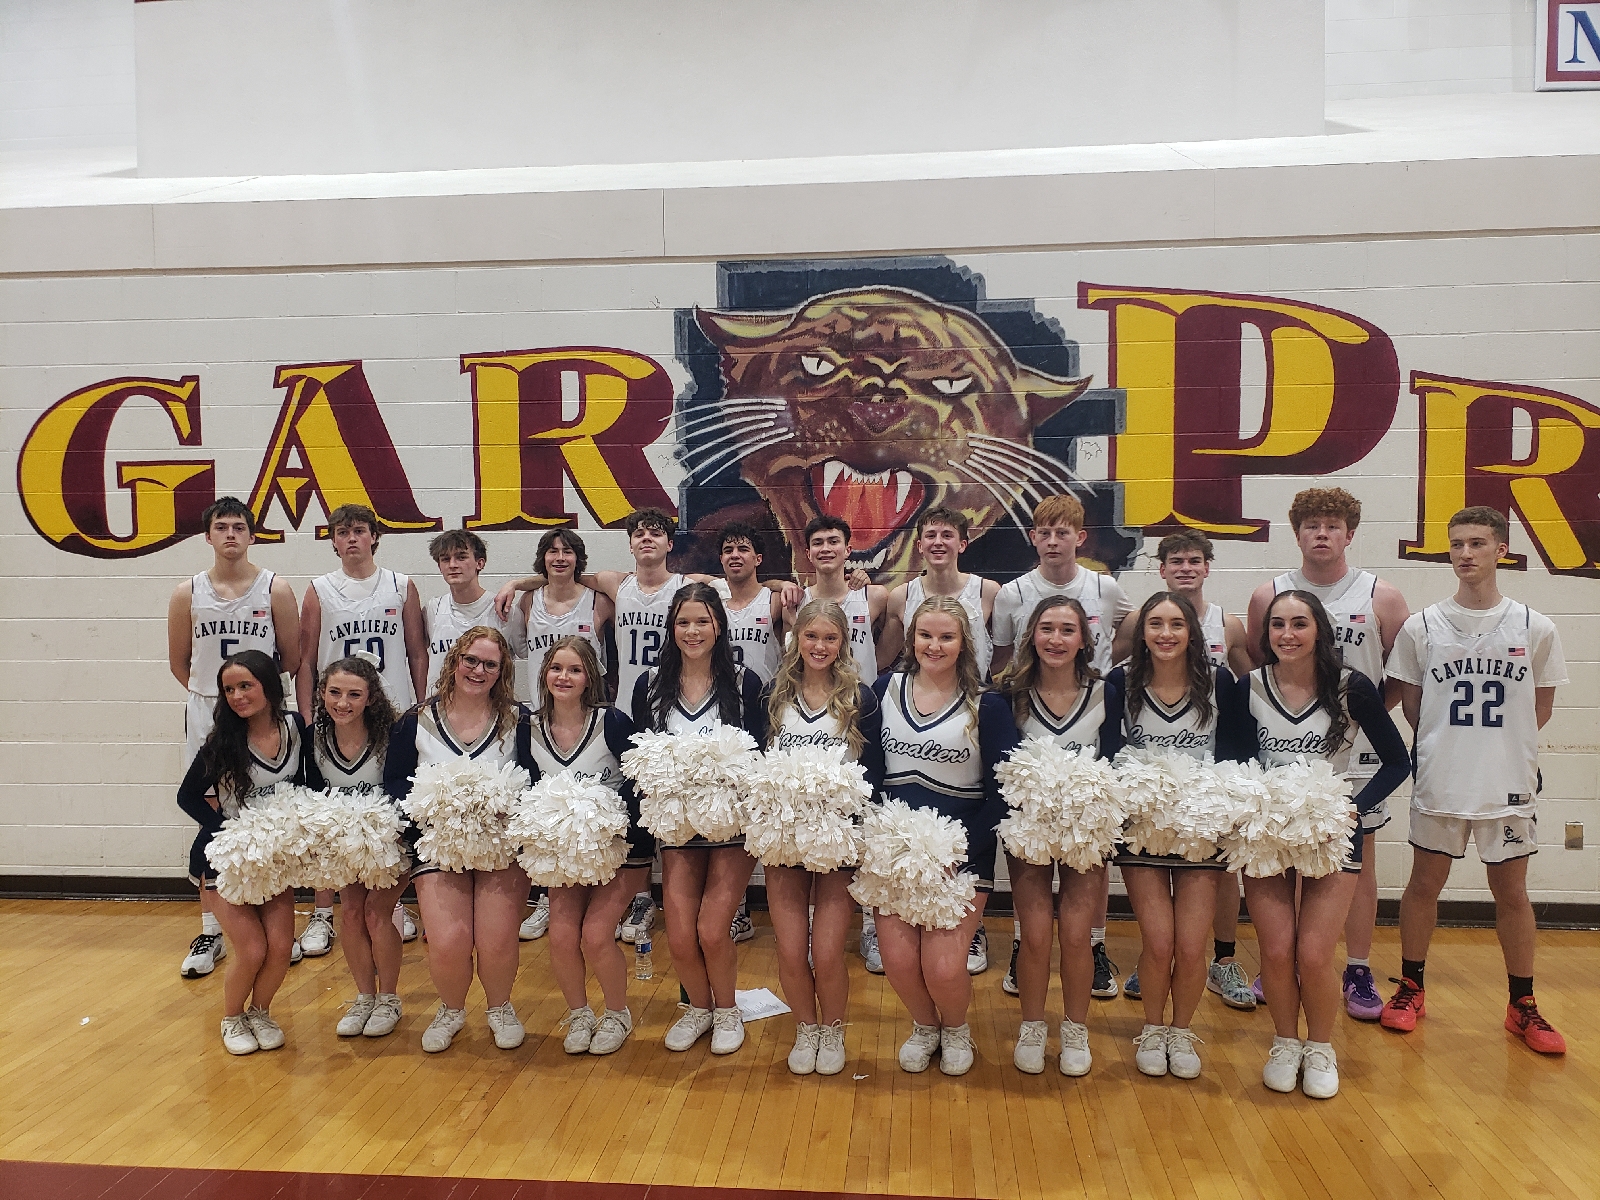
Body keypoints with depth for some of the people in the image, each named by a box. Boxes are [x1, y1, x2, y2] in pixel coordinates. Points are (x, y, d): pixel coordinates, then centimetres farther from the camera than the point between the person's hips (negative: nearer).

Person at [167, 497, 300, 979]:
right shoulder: (188, 593, 3)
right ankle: (210, 933, 16)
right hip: (206, 718, 1)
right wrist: (216, 691, 9)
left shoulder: (275, 589, -2)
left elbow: (292, 659, 3)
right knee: (210, 822, 5)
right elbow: (179, 662, 11)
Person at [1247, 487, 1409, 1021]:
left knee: (1359, 861, 6)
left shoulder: (1382, 597, 0)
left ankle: (1359, 972, 20)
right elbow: (1250, 667, 11)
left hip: (1355, 749, -1)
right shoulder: (1267, 596, 3)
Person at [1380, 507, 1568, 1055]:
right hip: (1439, 782, 0)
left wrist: (1496, 744, 4)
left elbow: (1541, 706, 8)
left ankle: (1522, 1006, 25)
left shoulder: (1535, 628, -2)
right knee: (1424, 884, 10)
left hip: (1509, 784, 0)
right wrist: (1448, 744, 3)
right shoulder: (1421, 627, -3)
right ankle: (1411, 989, 24)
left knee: (1512, 892, 10)